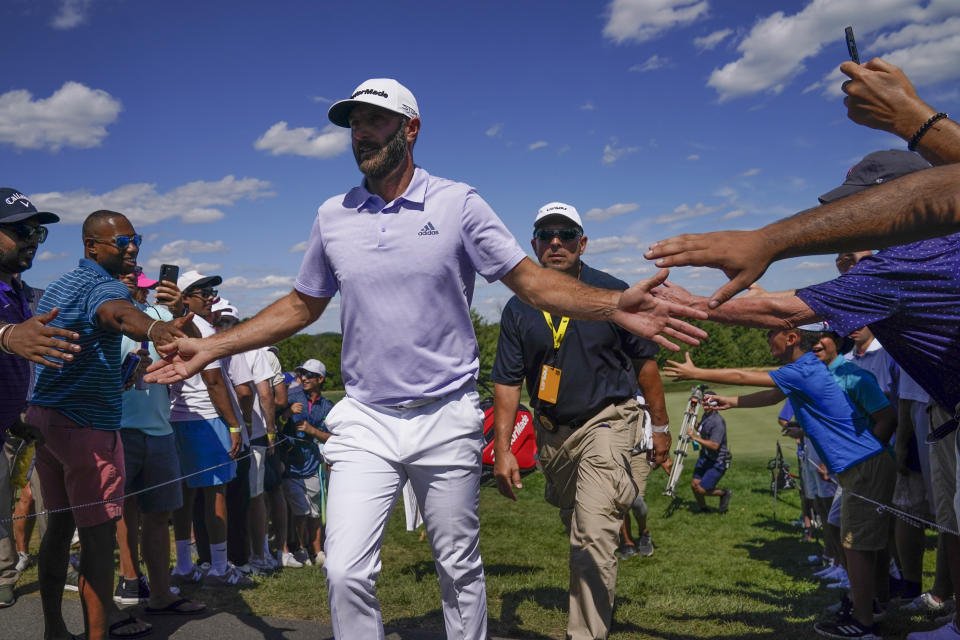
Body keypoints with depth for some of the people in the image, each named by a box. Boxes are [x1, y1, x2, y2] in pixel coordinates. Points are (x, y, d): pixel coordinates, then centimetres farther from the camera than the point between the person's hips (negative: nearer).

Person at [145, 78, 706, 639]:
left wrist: (615, 306, -22)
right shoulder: (333, 216, 7)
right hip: (365, 423, 2)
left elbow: (532, 280, -6)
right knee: (346, 573, -5)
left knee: (461, 571, 10)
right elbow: (302, 305, 16)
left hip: (447, 421, -2)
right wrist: (212, 348, 11)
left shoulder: (458, 204, -3)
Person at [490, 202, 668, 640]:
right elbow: (507, 382, 0)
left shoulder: (614, 294, -6)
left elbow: (645, 360, 3)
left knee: (593, 535, -14)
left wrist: (660, 426, 7)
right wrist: (502, 450, -6)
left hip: (606, 420, -4)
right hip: (550, 431, 4)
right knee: (575, 527, 18)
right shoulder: (518, 308, -1)